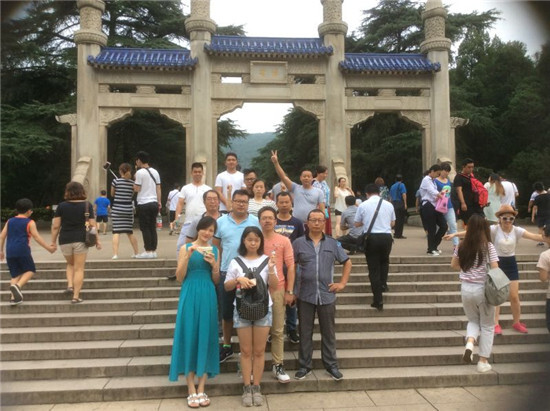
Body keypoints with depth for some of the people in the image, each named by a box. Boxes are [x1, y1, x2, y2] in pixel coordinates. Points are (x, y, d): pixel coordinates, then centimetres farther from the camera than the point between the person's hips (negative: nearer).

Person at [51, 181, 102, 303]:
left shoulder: (61, 206, 2)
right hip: (81, 240, -2)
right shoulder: (87, 205, -1)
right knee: (79, 268, 4)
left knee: (70, 264, 26)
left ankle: (70, 285, 8)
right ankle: (76, 296, 3)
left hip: (65, 240, 2)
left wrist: (53, 241, 9)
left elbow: (55, 226, 0)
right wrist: (97, 240, 3)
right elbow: (92, 225, -5)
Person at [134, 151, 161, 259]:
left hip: (144, 204, -6)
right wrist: (159, 202, 14)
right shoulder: (155, 172, 13)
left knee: (145, 228, -1)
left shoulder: (140, 172, -8)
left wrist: (135, 180, 6)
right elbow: (158, 188, 12)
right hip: (154, 203, 7)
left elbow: (137, 189, -10)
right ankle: (154, 251, 11)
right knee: (153, 228, 10)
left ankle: (148, 251, -1)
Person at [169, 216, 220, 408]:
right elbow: (180, 277, -3)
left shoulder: (214, 250, 9)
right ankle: (191, 390, 10)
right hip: (189, 297, -2)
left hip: (208, 297, 2)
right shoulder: (186, 248, 2)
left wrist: (213, 264, -8)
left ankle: (201, 389, 15)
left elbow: (216, 281, 10)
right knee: (189, 337, 0)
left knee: (206, 339, 5)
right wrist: (188, 256, -15)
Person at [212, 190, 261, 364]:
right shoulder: (221, 221, 3)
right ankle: (227, 346, 28)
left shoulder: (255, 222, -1)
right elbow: (215, 246, 7)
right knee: (226, 312, 11)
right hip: (226, 273, 1)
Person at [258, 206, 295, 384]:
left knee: (278, 330, 8)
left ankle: (278, 365, 19)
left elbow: (290, 267, 2)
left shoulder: (284, 241, 1)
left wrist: (289, 291, -2)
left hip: (278, 289, 0)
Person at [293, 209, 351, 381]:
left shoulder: (332, 243, 4)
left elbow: (347, 262, 14)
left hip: (327, 295, 1)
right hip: (305, 296, -1)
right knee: (305, 332, 9)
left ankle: (331, 365, 25)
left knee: (328, 332, 11)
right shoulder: (298, 243, -1)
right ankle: (305, 365, 22)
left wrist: (342, 283, 5)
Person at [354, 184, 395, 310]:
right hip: (386, 236, 2)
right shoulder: (388, 204, 7)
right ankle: (383, 284, 21)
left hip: (371, 237, -2)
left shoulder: (363, 205, 0)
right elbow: (392, 223, 16)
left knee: (373, 268, 4)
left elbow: (357, 224, 8)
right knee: (384, 261, 31)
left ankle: (378, 301, 4)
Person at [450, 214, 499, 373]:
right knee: (487, 325, 13)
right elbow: (495, 270, -14)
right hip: (483, 289, -3)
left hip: (466, 288, 3)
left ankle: (469, 343, -5)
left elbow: (453, 265, 11)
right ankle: (483, 362, 16)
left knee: (473, 320, 23)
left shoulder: (462, 246, 0)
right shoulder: (488, 247, -11)